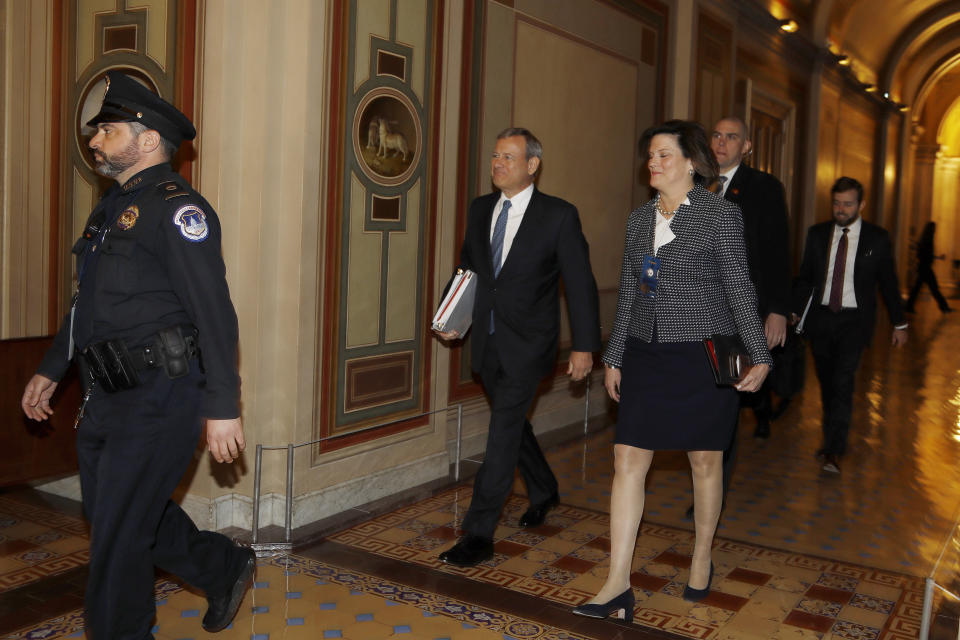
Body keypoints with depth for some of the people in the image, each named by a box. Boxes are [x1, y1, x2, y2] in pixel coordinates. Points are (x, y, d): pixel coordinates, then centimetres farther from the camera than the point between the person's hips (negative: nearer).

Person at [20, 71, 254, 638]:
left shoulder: (175, 206, -13)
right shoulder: (115, 207, 16)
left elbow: (214, 311, -20)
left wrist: (222, 406, -23)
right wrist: (51, 370, 26)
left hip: (159, 399, -10)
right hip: (108, 399, 10)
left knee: (118, 534, 0)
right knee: (125, 512, 19)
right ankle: (226, 571, 36)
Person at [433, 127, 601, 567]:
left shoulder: (559, 216, -9)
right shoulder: (480, 209, 7)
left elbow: (580, 283, -7)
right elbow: (467, 267, 17)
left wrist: (584, 346, -10)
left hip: (526, 345, -6)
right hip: (488, 341, 6)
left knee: (502, 435, -10)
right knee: (512, 424, 20)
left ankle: (478, 536, -4)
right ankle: (543, 491, 45)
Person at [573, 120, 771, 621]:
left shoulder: (720, 213, -4)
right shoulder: (639, 219, 11)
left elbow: (739, 288, -4)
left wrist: (759, 356, -7)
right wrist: (614, 357, 14)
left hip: (703, 353, -4)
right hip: (647, 353, 5)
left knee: (704, 461, 9)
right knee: (628, 459, -2)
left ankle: (702, 561, 31)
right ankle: (618, 586, 2)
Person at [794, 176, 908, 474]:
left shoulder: (877, 238, 0)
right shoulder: (817, 234, 5)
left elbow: (888, 282, 6)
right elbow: (805, 277, 9)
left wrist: (899, 323, 8)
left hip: (854, 321, -3)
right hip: (820, 317, 3)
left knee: (842, 382, -14)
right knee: (827, 383, 10)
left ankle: (833, 451, -12)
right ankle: (832, 440, 27)